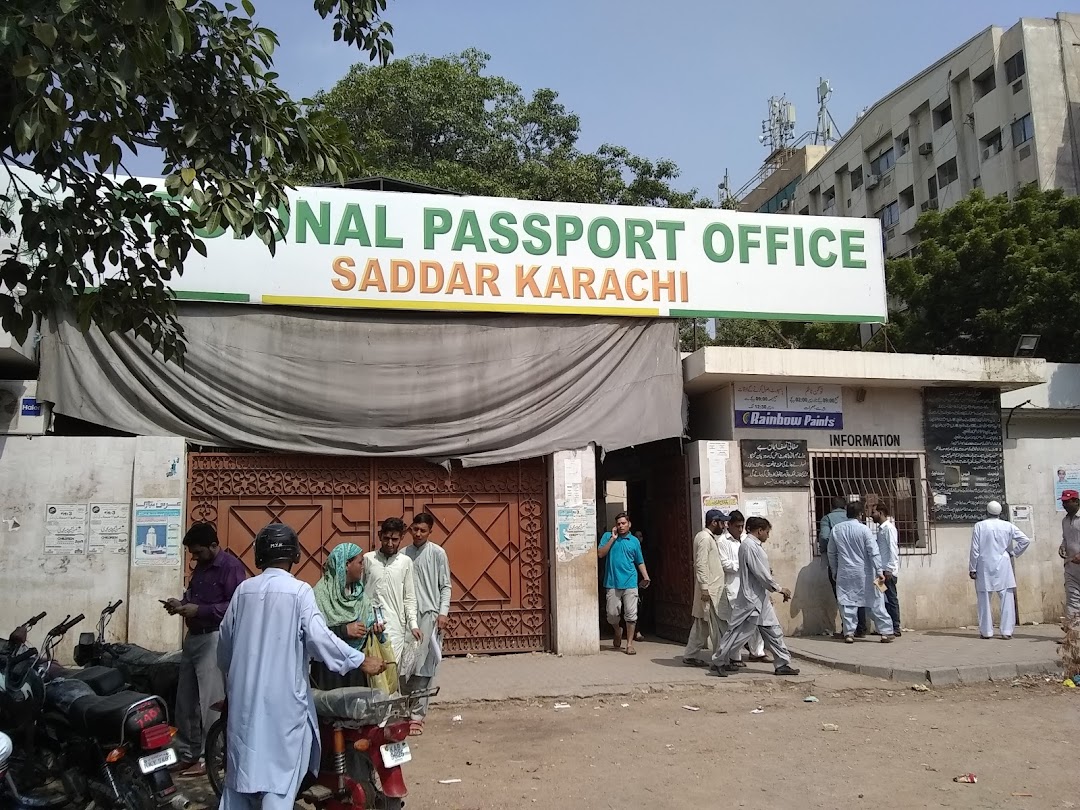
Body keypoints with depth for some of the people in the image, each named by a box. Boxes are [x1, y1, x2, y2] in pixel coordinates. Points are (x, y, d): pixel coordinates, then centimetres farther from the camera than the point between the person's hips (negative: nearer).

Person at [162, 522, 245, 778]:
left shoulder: (231, 567, -12)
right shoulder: (201, 567, 16)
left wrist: (199, 610, -22)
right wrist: (181, 603, 7)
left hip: (215, 639, -9)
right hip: (193, 637, 9)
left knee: (210, 702, -5)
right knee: (186, 700, 12)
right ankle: (186, 754, 22)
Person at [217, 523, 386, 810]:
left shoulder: (243, 590, 5)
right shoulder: (299, 590, -9)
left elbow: (225, 642, 13)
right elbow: (318, 636, -19)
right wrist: (361, 660, -12)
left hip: (244, 694, 5)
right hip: (282, 695, -5)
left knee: (242, 764, 16)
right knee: (280, 767, 1)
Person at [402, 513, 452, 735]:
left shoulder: (437, 553, 0)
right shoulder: (403, 554, 8)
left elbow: (445, 586, 1)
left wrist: (443, 612, -7)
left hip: (429, 614, -3)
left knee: (422, 666, -5)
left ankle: (416, 714, -1)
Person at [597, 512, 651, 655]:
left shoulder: (634, 541, 9)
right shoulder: (608, 536, 5)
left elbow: (640, 562, 15)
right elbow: (600, 554, -6)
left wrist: (646, 578, 1)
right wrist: (613, 538, -9)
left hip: (630, 583, 1)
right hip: (612, 583, -1)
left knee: (631, 614, -3)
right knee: (612, 613, 1)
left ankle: (629, 644, 7)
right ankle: (618, 632, 32)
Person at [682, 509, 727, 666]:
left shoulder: (710, 538, 17)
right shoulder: (705, 538, -15)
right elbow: (701, 565, -21)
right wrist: (704, 588, -23)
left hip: (713, 589, 10)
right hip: (709, 590, -10)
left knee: (701, 625, 13)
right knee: (717, 627, -4)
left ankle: (690, 656, 18)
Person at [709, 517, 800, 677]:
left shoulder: (755, 545, 14)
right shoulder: (748, 546, -18)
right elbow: (760, 573, -19)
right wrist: (779, 589, -11)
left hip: (761, 599, 10)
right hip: (751, 599, -10)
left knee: (773, 631, 10)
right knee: (739, 632, -3)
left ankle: (782, 664, 16)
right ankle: (719, 662, 7)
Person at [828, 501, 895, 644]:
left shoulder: (836, 529, 3)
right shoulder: (863, 529, -8)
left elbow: (831, 553, 10)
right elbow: (874, 552, -12)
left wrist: (835, 570, 21)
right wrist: (879, 571, -12)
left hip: (845, 573, 2)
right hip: (864, 573, -2)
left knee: (847, 603, 6)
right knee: (876, 602, 5)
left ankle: (849, 633, 3)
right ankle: (886, 632, 8)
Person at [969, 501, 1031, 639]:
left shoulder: (979, 526, -4)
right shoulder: (1007, 526, 1)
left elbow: (975, 549, -5)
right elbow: (1025, 540, 0)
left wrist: (972, 568, 0)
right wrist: (1014, 552, 10)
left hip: (984, 567, -1)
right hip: (1003, 566, 1)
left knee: (984, 599, 6)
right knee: (1007, 598, 6)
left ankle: (986, 631, 8)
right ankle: (1007, 631, 3)